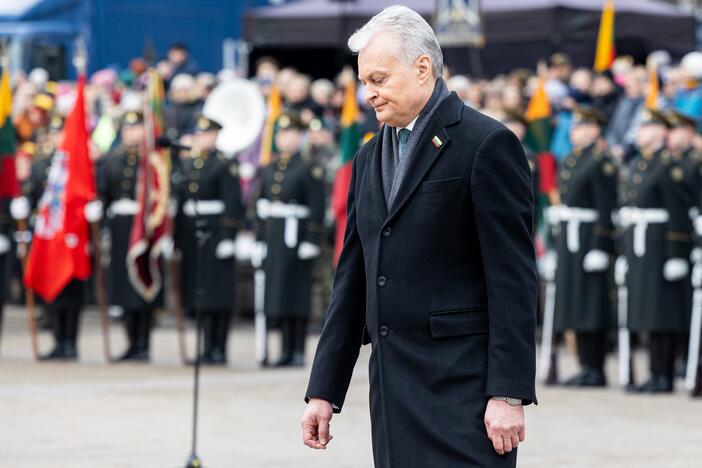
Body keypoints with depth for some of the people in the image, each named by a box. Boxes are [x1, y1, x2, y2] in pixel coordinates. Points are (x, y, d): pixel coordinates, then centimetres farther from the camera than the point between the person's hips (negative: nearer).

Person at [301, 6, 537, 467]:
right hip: (392, 391, 7)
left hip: (461, 388, -7)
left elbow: (514, 278, -10)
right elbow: (353, 280, 19)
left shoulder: (486, 144, -6)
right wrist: (324, 390, 14)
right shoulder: (370, 158, 18)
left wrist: (509, 393, -16)